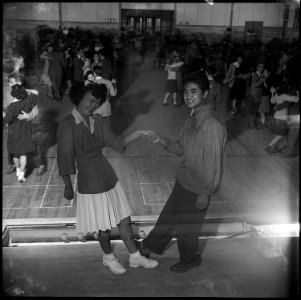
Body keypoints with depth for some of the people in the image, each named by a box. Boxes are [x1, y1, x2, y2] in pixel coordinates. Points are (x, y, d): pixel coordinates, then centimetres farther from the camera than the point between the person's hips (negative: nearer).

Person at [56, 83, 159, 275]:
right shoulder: (67, 125, -18)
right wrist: (68, 187, -7)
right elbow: (65, 159, -13)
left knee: (125, 220, 14)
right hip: (90, 184, -6)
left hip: (109, 178, 6)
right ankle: (109, 257, 41)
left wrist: (138, 134, -10)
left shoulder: (98, 121, 2)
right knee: (105, 228, 12)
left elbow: (117, 142, 2)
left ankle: (135, 257, 34)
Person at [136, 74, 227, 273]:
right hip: (184, 181, 8)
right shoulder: (193, 119, 2)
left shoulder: (212, 125, -26)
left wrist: (205, 193, -19)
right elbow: (181, 148, 9)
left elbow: (213, 163, -24)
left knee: (185, 227, 13)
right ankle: (149, 247, 44)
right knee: (168, 215, 24)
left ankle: (190, 259, 40)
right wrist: (161, 140, -7)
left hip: (198, 188, -8)